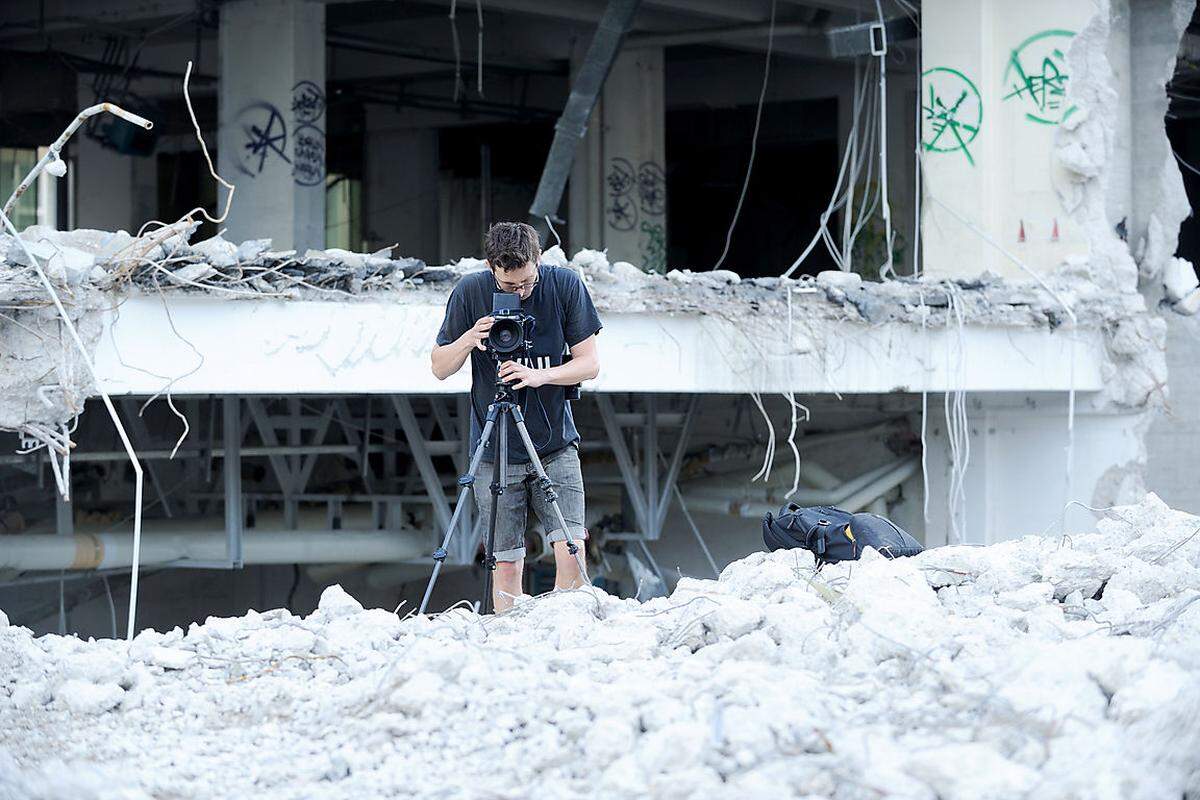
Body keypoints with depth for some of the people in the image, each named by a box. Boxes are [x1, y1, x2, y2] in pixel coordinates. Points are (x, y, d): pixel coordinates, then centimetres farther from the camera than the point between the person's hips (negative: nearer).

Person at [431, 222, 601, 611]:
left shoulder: (565, 285, -6)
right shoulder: (470, 292, -6)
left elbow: (589, 363, -4)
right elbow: (440, 368, 2)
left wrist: (540, 375, -22)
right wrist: (468, 340, -19)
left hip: (556, 446, 0)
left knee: (571, 553, -12)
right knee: (507, 564, -3)